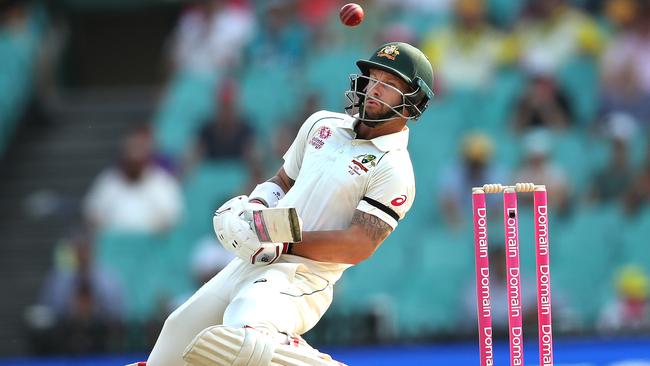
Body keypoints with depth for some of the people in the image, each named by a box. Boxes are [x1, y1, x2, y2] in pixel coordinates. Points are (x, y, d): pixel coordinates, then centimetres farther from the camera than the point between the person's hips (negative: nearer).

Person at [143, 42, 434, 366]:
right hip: (250, 262, 8)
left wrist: (282, 242, -22)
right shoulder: (323, 124, 12)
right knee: (179, 330, 19)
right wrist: (256, 206, 1)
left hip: (300, 278, -8)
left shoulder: (394, 170, -10)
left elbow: (359, 245, -18)